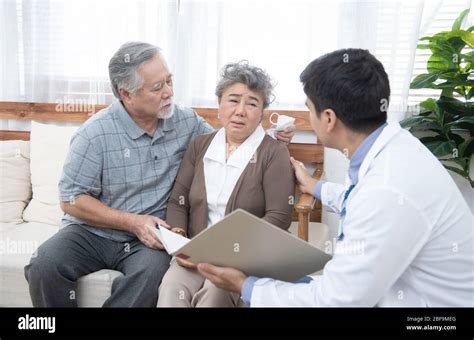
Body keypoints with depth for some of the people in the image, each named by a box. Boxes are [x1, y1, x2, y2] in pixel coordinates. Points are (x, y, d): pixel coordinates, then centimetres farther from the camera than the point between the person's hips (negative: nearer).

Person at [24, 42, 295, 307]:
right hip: (93, 231, -1)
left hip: (148, 237, 1)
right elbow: (72, 199, -8)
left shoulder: (186, 121, 0)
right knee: (45, 267, -27)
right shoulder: (96, 133, -11)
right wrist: (132, 222, -17)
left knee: (153, 271, -32)